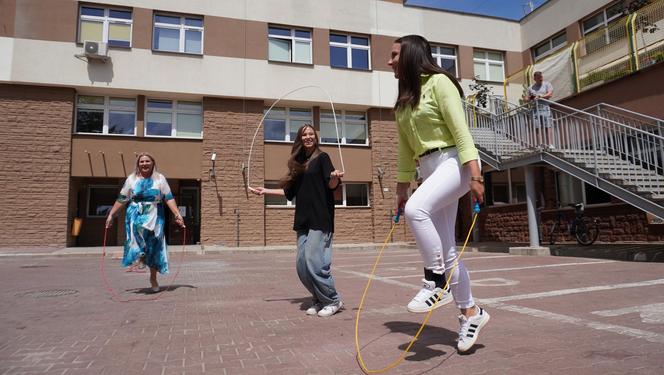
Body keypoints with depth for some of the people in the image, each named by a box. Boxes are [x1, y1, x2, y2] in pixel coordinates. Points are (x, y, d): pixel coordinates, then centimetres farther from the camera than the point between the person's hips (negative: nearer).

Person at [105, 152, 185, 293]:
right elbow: (121, 199, 13)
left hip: (155, 215, -1)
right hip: (136, 214, 1)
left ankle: (153, 277, 14)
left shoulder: (160, 178, 5)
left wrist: (177, 214, -10)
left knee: (154, 246, 0)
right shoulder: (132, 179, 10)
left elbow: (169, 198, -1)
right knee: (138, 227, -34)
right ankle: (139, 255, -18)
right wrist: (111, 214, 9)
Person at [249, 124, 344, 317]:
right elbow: (289, 191, 22)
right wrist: (265, 191, 23)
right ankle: (320, 300, 19)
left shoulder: (321, 157, 2)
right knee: (301, 264, 4)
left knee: (313, 261, -14)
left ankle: (333, 300, 3)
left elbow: (332, 185, -9)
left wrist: (335, 177, -31)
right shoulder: (298, 163, 17)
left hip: (320, 219, -6)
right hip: (303, 221, 6)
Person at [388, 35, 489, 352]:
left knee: (416, 209, -33)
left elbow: (461, 130, -14)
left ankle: (436, 278, -15)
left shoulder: (438, 82, -5)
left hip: (454, 161, -8)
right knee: (445, 249, 5)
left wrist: (475, 175, -21)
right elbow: (406, 149, 17)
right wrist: (401, 188, 15)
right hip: (429, 170, 8)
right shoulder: (403, 101, 16)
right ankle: (470, 312, 18)